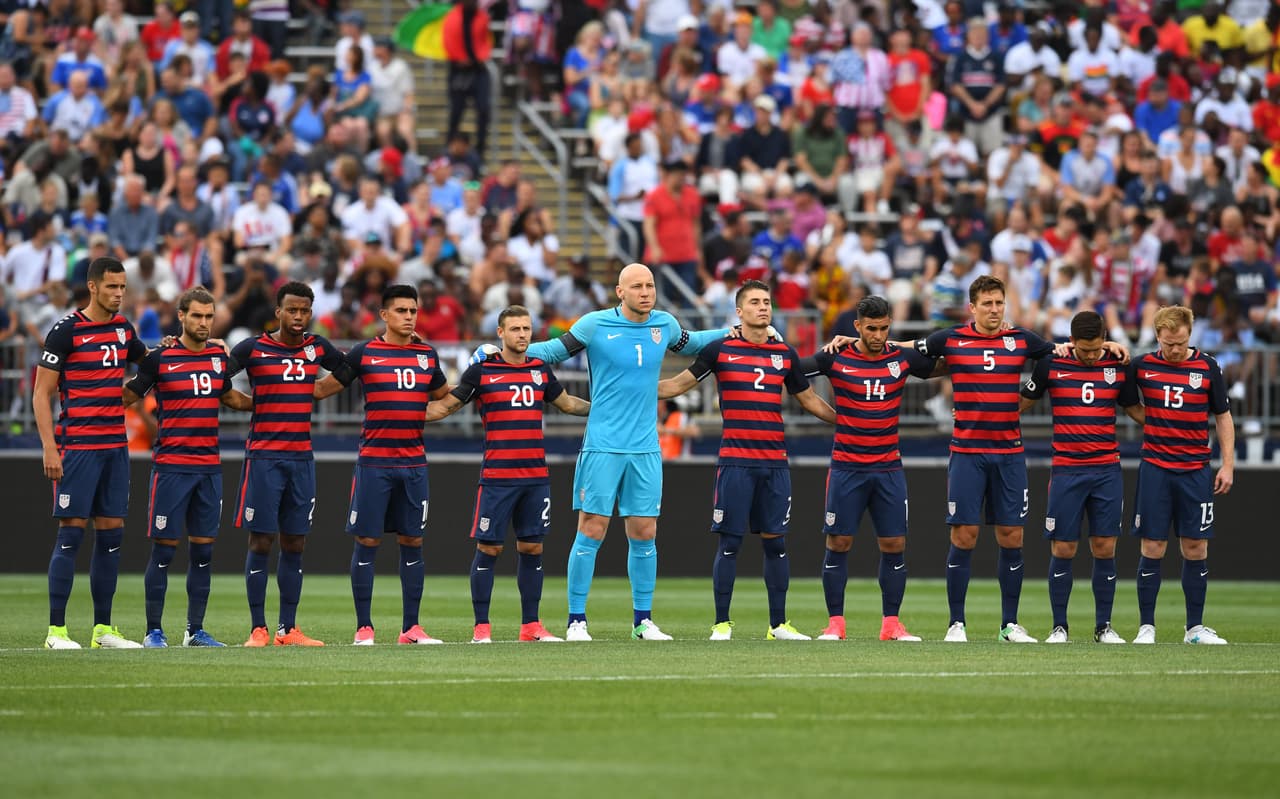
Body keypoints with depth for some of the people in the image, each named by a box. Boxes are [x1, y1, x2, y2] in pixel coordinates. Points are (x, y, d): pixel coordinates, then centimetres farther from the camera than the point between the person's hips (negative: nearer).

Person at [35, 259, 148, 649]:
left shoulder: (123, 328, 11)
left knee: (111, 534, 6)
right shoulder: (66, 331, -7)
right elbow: (41, 393, -7)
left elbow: (144, 359, 34)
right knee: (71, 532, -7)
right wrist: (50, 449, -13)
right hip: (77, 448, -6)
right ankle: (56, 629, -4)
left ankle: (103, 628, 12)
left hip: (115, 447, 6)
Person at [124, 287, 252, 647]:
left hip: (210, 467, 5)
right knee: (163, 549, -3)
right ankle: (154, 630, 3)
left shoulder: (219, 357, 10)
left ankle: (196, 630, 13)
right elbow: (126, 397, 2)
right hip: (171, 466, -5)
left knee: (203, 551, 6)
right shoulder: (160, 358, -4)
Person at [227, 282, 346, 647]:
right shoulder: (253, 349, -4)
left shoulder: (317, 348, 9)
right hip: (264, 456, -4)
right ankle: (258, 628, -1)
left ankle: (288, 629, 11)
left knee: (295, 543, 6)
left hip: (302, 458, 4)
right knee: (260, 541, -4)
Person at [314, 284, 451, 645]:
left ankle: (411, 628, 9)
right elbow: (323, 388, 5)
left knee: (412, 543, 5)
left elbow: (445, 397, 27)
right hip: (374, 462, -4)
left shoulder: (427, 355, 11)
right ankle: (364, 627, 1)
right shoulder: (364, 353, 0)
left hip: (414, 463, 4)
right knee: (366, 541, -3)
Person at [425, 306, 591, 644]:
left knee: (532, 548, 6)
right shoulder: (481, 370, -2)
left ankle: (531, 625, 13)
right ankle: (481, 626, 3)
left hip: (536, 477, 4)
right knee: (488, 549, -3)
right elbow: (445, 406, 4)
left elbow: (567, 402, 27)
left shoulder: (541, 370, 10)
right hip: (497, 476, -4)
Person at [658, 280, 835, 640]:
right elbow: (680, 384, 10)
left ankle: (778, 624, 11)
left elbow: (809, 400, 21)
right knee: (730, 542, -3)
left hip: (775, 462, 3)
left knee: (775, 542, 5)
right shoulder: (720, 350, 1)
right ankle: (722, 623, 3)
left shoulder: (785, 353, 10)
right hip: (735, 460, -3)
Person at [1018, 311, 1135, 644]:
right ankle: (1059, 626, 8)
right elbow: (1022, 403, 12)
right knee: (1063, 550, -1)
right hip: (1066, 471, -1)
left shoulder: (1117, 367, 4)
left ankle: (1104, 626, 9)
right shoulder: (1051, 366, -1)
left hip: (1107, 470, 1)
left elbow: (1135, 410, 19)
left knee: (1104, 548, 1)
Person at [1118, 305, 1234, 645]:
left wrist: (1228, 464, 3)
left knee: (1196, 549, 2)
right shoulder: (1141, 366, 0)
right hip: (1155, 470, -1)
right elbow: (1122, 404, 11)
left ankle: (1195, 627, 11)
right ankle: (1146, 626, 5)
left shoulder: (1208, 367, 1)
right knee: (1152, 549, -2)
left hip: (1195, 471, 1)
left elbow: (1223, 416, 8)